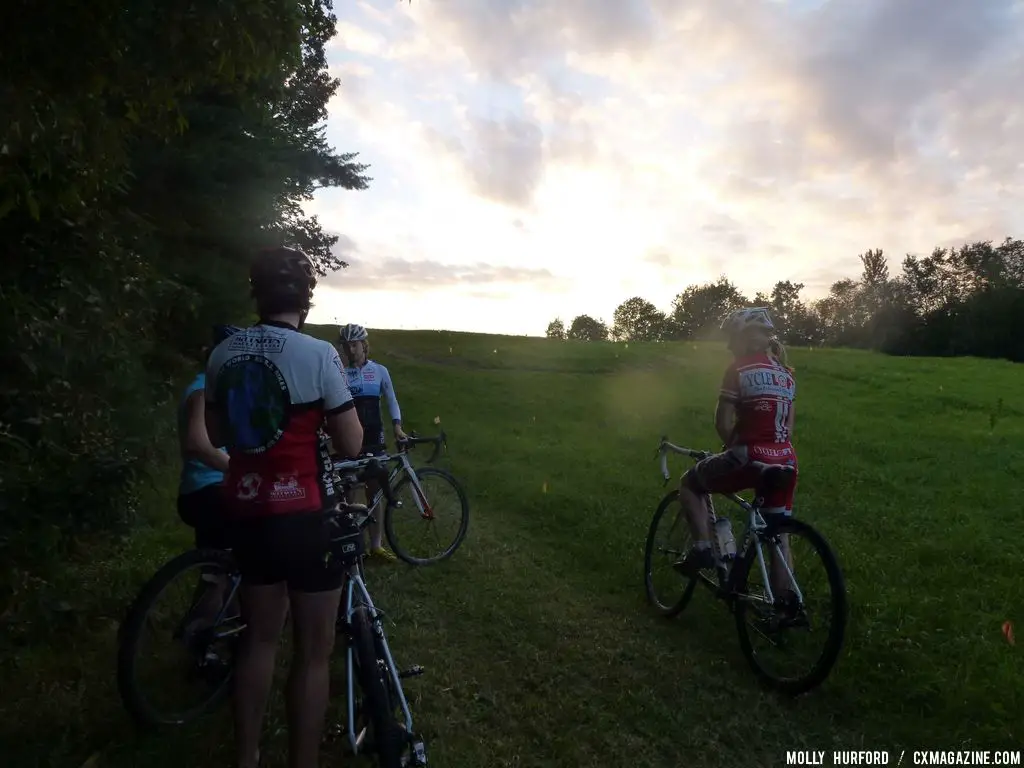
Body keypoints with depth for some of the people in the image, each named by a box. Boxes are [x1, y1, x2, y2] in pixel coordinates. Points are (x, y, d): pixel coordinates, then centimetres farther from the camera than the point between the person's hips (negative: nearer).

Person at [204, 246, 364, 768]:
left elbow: (217, 434, 14)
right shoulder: (319, 354, -16)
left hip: (246, 510, 7)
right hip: (305, 514, -6)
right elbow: (352, 445, -12)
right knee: (313, 651, 8)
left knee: (259, 637, 22)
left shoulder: (222, 354, 2)